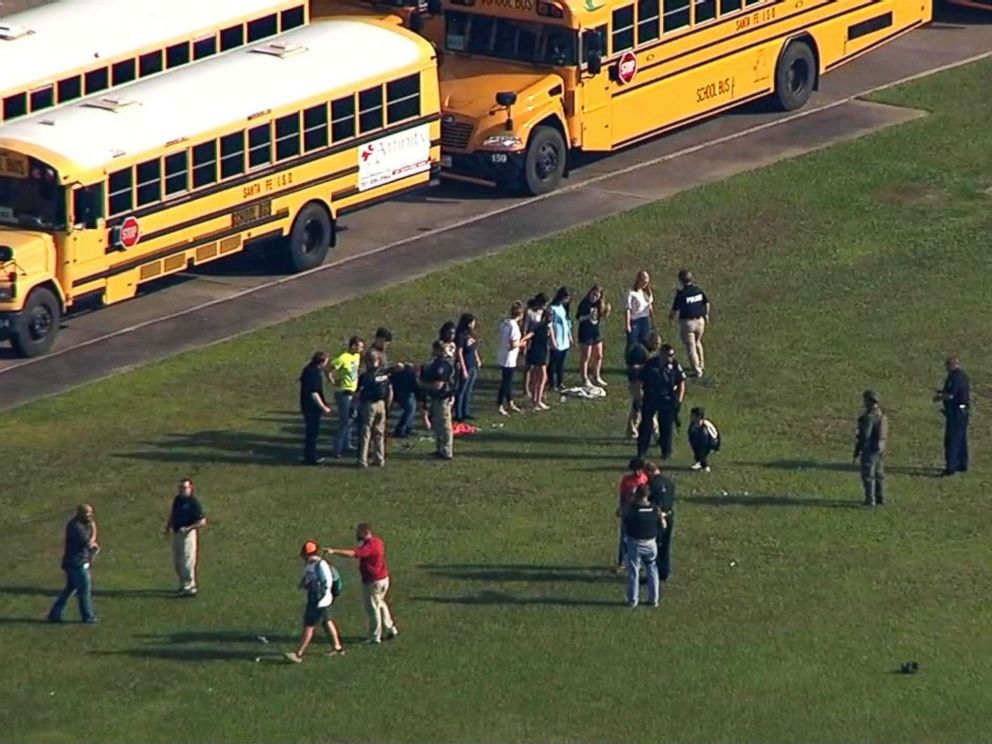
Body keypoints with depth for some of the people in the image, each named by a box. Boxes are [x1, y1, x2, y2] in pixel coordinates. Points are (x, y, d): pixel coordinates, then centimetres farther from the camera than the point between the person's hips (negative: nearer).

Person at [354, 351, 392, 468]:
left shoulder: (365, 376, -13)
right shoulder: (385, 374, 2)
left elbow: (357, 394, -15)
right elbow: (390, 392, 7)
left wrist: (356, 405, 1)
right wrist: (387, 406, 17)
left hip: (369, 405, -5)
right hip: (381, 405, 5)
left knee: (365, 434, 2)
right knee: (379, 434, 13)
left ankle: (363, 461, 1)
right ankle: (379, 460, 16)